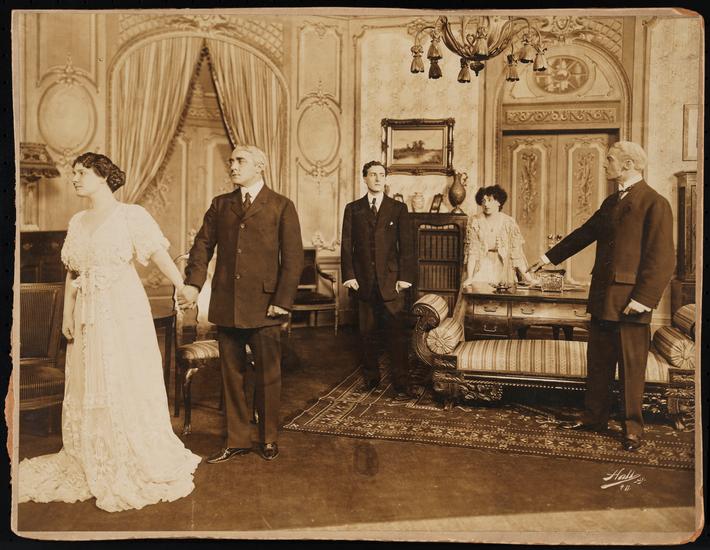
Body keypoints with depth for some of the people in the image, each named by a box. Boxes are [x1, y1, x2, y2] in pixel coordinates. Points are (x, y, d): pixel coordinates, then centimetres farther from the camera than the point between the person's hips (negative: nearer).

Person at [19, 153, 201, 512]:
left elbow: (160, 258, -11)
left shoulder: (131, 216, -4)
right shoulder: (77, 222, 13)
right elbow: (71, 273, 14)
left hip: (124, 312, -6)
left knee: (128, 386, 0)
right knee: (87, 391, 11)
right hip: (88, 316, 6)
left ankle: (138, 469, 15)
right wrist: (67, 314, 7)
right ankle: (92, 467, 27)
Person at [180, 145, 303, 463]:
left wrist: (282, 300, -11)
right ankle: (237, 440, 25)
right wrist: (192, 284, -11)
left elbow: (293, 258, -3)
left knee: (268, 375, 7)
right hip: (226, 305, 4)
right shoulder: (220, 204, 13)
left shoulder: (281, 207, 1)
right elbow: (203, 244, 5)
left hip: (264, 306, -3)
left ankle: (268, 438, 26)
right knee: (231, 375, 11)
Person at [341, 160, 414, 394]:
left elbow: (406, 245, 3)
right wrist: (349, 275, -4)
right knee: (368, 333, 7)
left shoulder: (398, 208, 7)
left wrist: (405, 277, -5)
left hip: (391, 280, -1)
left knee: (396, 332, -2)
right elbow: (346, 245, 6)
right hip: (364, 281, 1)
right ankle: (370, 379, 20)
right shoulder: (353, 209, 9)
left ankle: (400, 382, 7)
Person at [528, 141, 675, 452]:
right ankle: (594, 417, 27)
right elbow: (584, 233, 25)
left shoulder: (655, 204, -11)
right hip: (602, 297, 8)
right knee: (598, 363, 15)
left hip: (630, 301, -8)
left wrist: (643, 298, -20)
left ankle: (633, 429, 17)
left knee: (631, 368, 4)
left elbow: (662, 259, -16)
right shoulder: (611, 202, 15)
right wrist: (550, 257, 28)